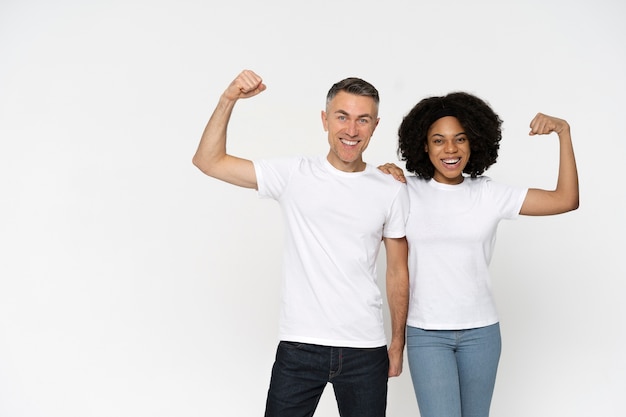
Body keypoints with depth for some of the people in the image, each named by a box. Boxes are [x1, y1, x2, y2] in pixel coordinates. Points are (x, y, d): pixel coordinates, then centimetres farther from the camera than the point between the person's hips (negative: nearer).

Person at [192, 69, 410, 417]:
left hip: (366, 351, 1)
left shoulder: (392, 191, 1)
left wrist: (398, 343, 10)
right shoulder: (293, 175, -1)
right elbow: (208, 161, -2)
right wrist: (228, 100, -13)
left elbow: (398, 272, 8)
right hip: (299, 347, -1)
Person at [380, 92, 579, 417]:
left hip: (481, 331, 2)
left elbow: (566, 200, -2)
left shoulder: (490, 194, 0)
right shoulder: (407, 191, -4)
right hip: (426, 333, -2)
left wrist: (564, 133, -7)